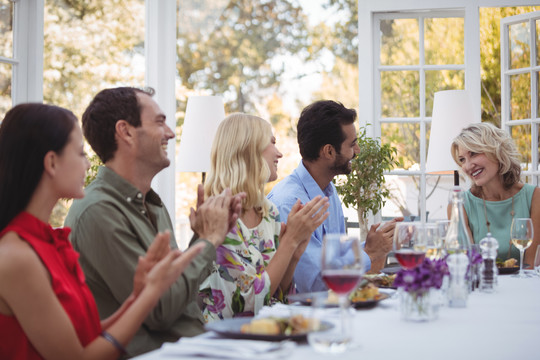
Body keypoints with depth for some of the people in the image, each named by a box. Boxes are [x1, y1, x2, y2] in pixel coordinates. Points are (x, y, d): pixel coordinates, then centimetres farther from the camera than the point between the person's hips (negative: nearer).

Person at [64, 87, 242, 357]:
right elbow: (160, 310, -16)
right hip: (148, 352, -8)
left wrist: (201, 237, 3)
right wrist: (209, 240, -6)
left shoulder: (152, 204, 15)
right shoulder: (99, 212, -14)